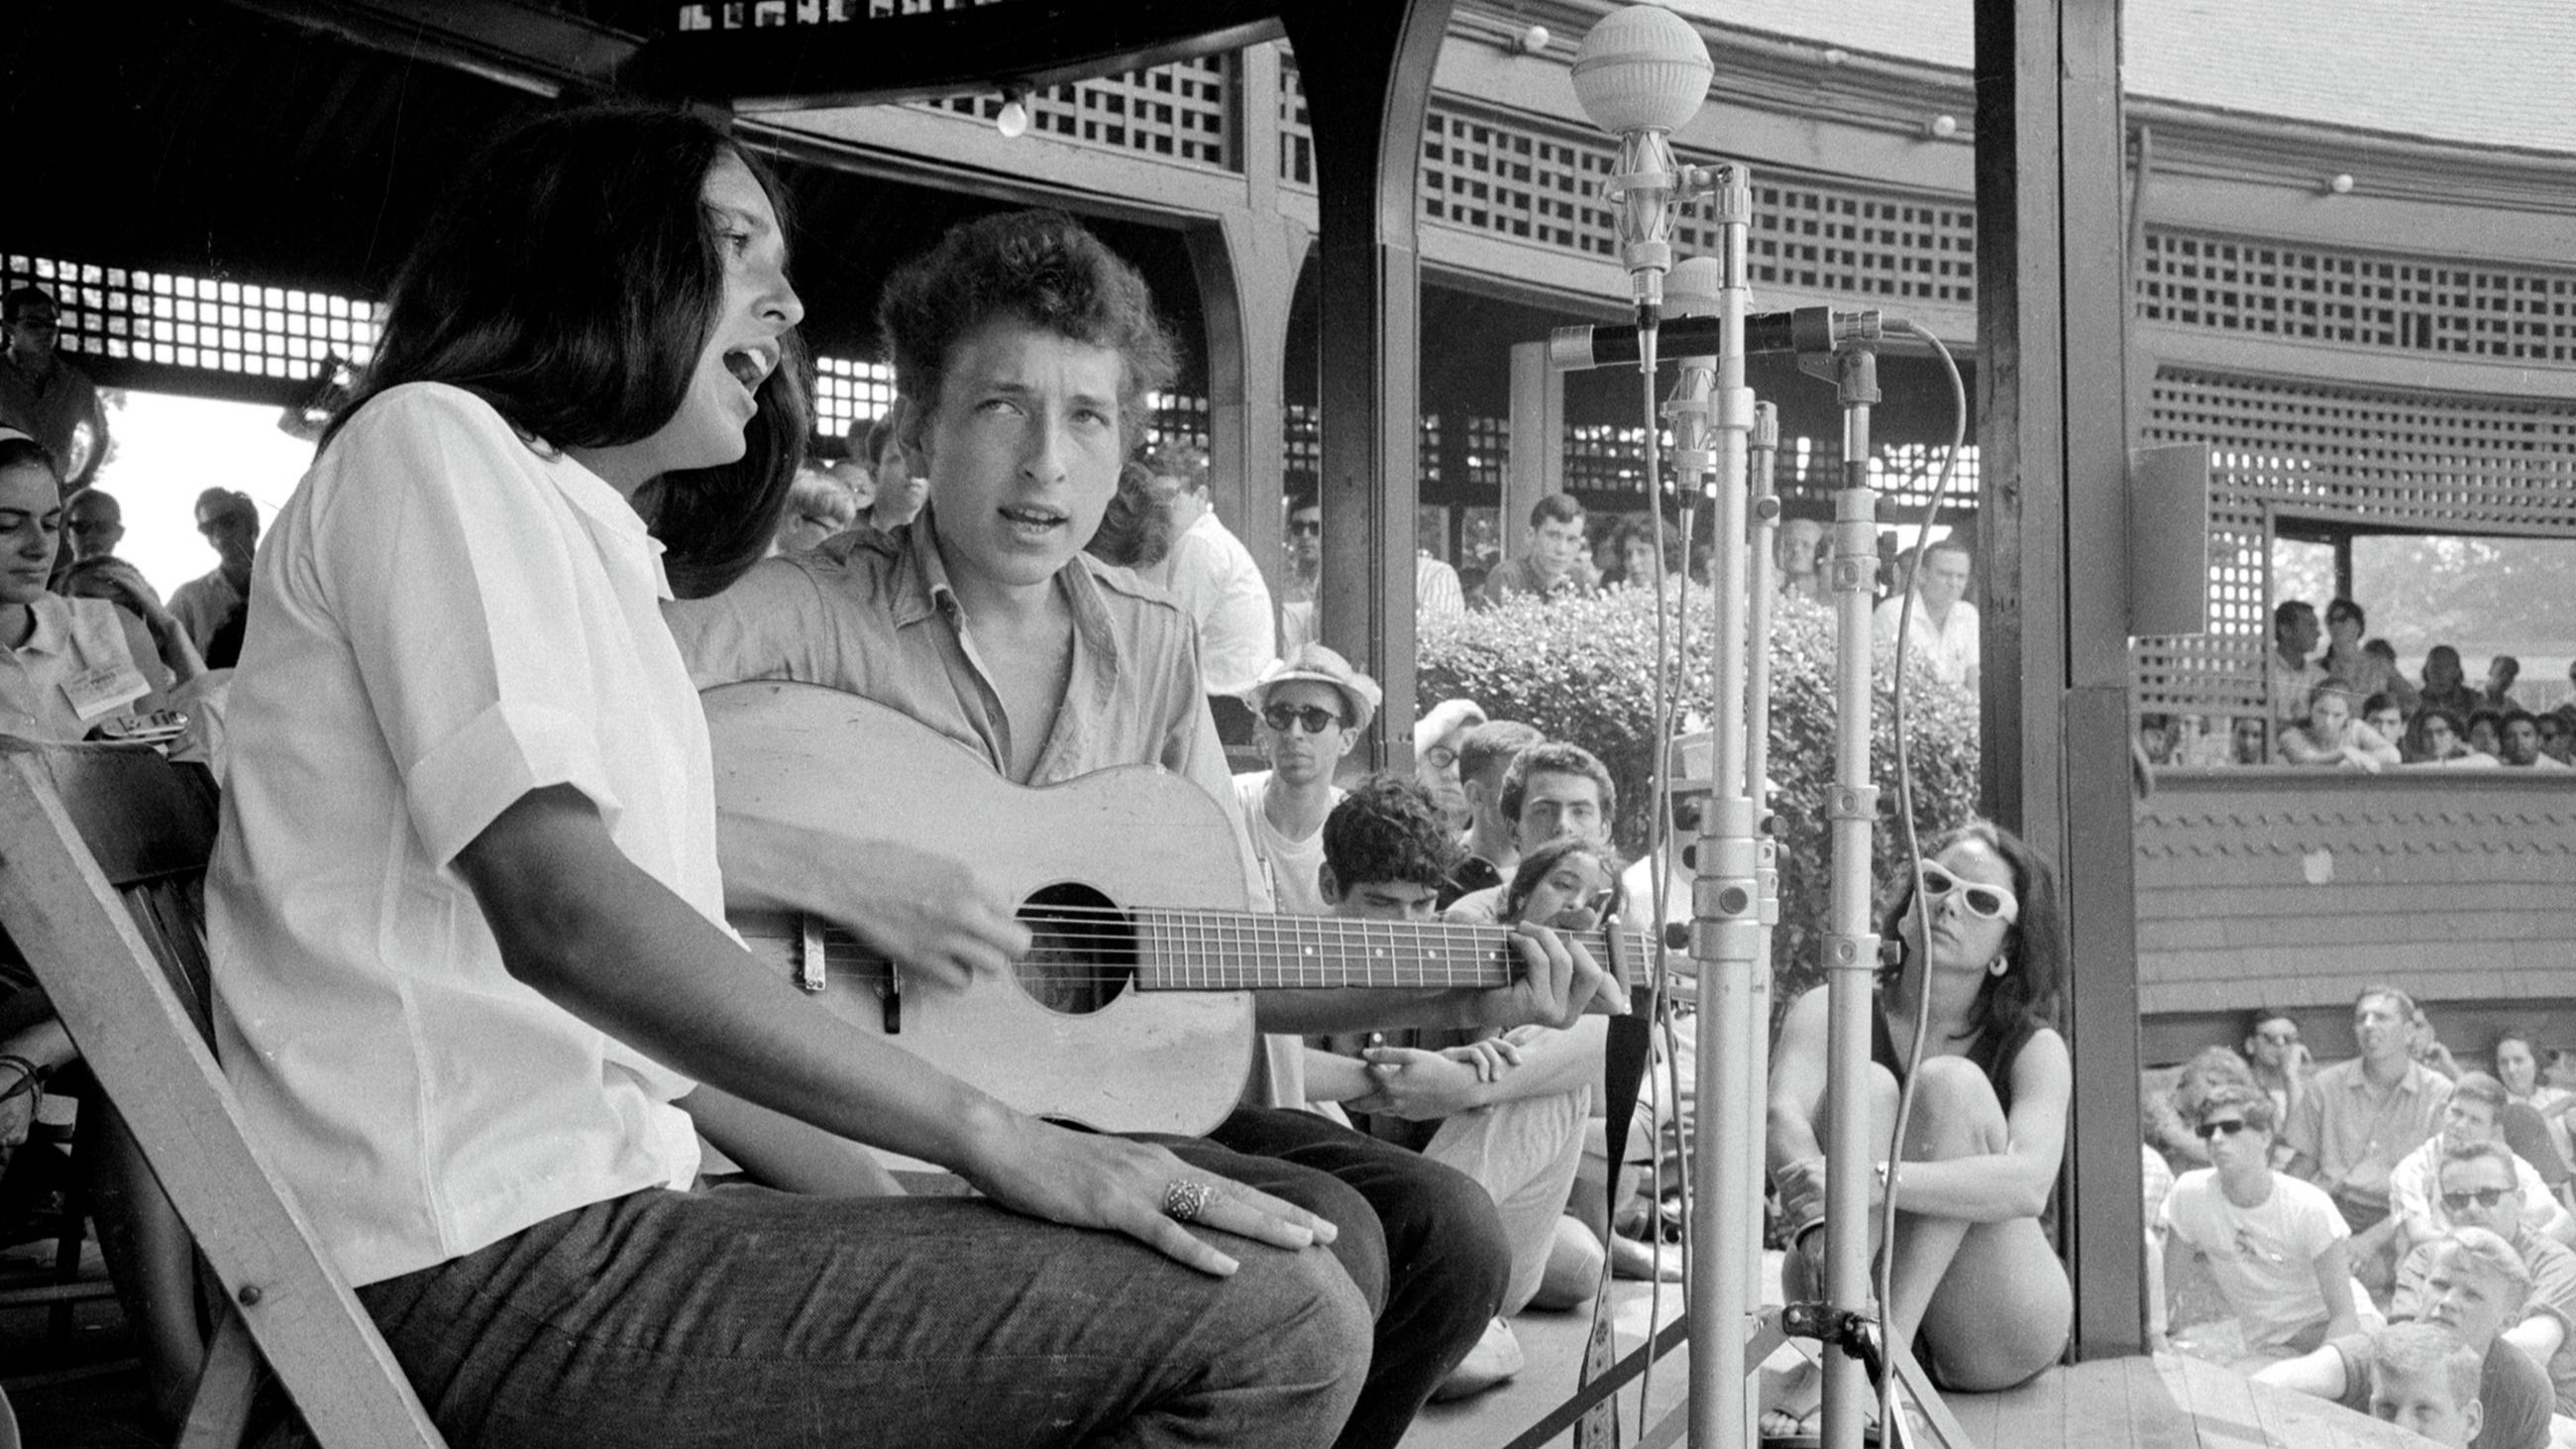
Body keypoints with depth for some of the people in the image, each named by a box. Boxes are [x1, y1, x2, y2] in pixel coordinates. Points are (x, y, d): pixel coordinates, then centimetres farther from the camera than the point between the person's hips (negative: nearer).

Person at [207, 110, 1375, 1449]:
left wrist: (910, 1214, 4)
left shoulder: (610, 568, 23)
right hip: (488, 1271, -9)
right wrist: (998, 1140, -20)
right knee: (1278, 1323, -18)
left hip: (595, 1217, 9)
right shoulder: (432, 443, -4)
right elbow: (557, 908, -21)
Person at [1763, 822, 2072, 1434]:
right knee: (1865, 1084, -21)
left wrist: (1876, 1181, -38)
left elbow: (2028, 1183, -22)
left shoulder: (2033, 1046, -1)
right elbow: (1783, 1116, -20)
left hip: (1994, 1337, 0)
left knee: (1949, 1083, -20)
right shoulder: (1832, 1012, 2)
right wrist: (1818, 1223, -42)